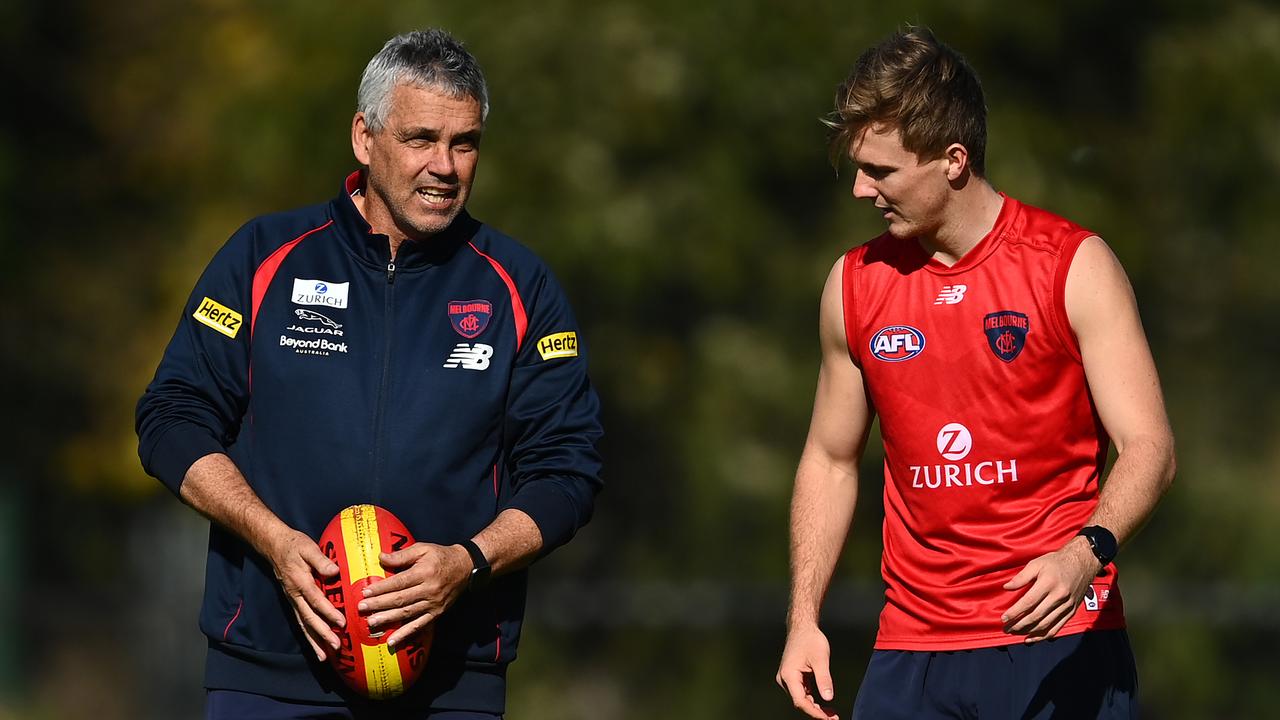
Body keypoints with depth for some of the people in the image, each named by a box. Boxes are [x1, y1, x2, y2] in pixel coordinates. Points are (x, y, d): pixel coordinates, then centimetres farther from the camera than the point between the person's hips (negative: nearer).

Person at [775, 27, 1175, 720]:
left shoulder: (1074, 266, -5)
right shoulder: (854, 284, 7)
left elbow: (1148, 448, -8)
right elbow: (831, 460, 17)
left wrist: (1084, 555, -26)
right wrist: (803, 620, 7)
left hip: (1060, 640, -3)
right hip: (914, 650, 3)